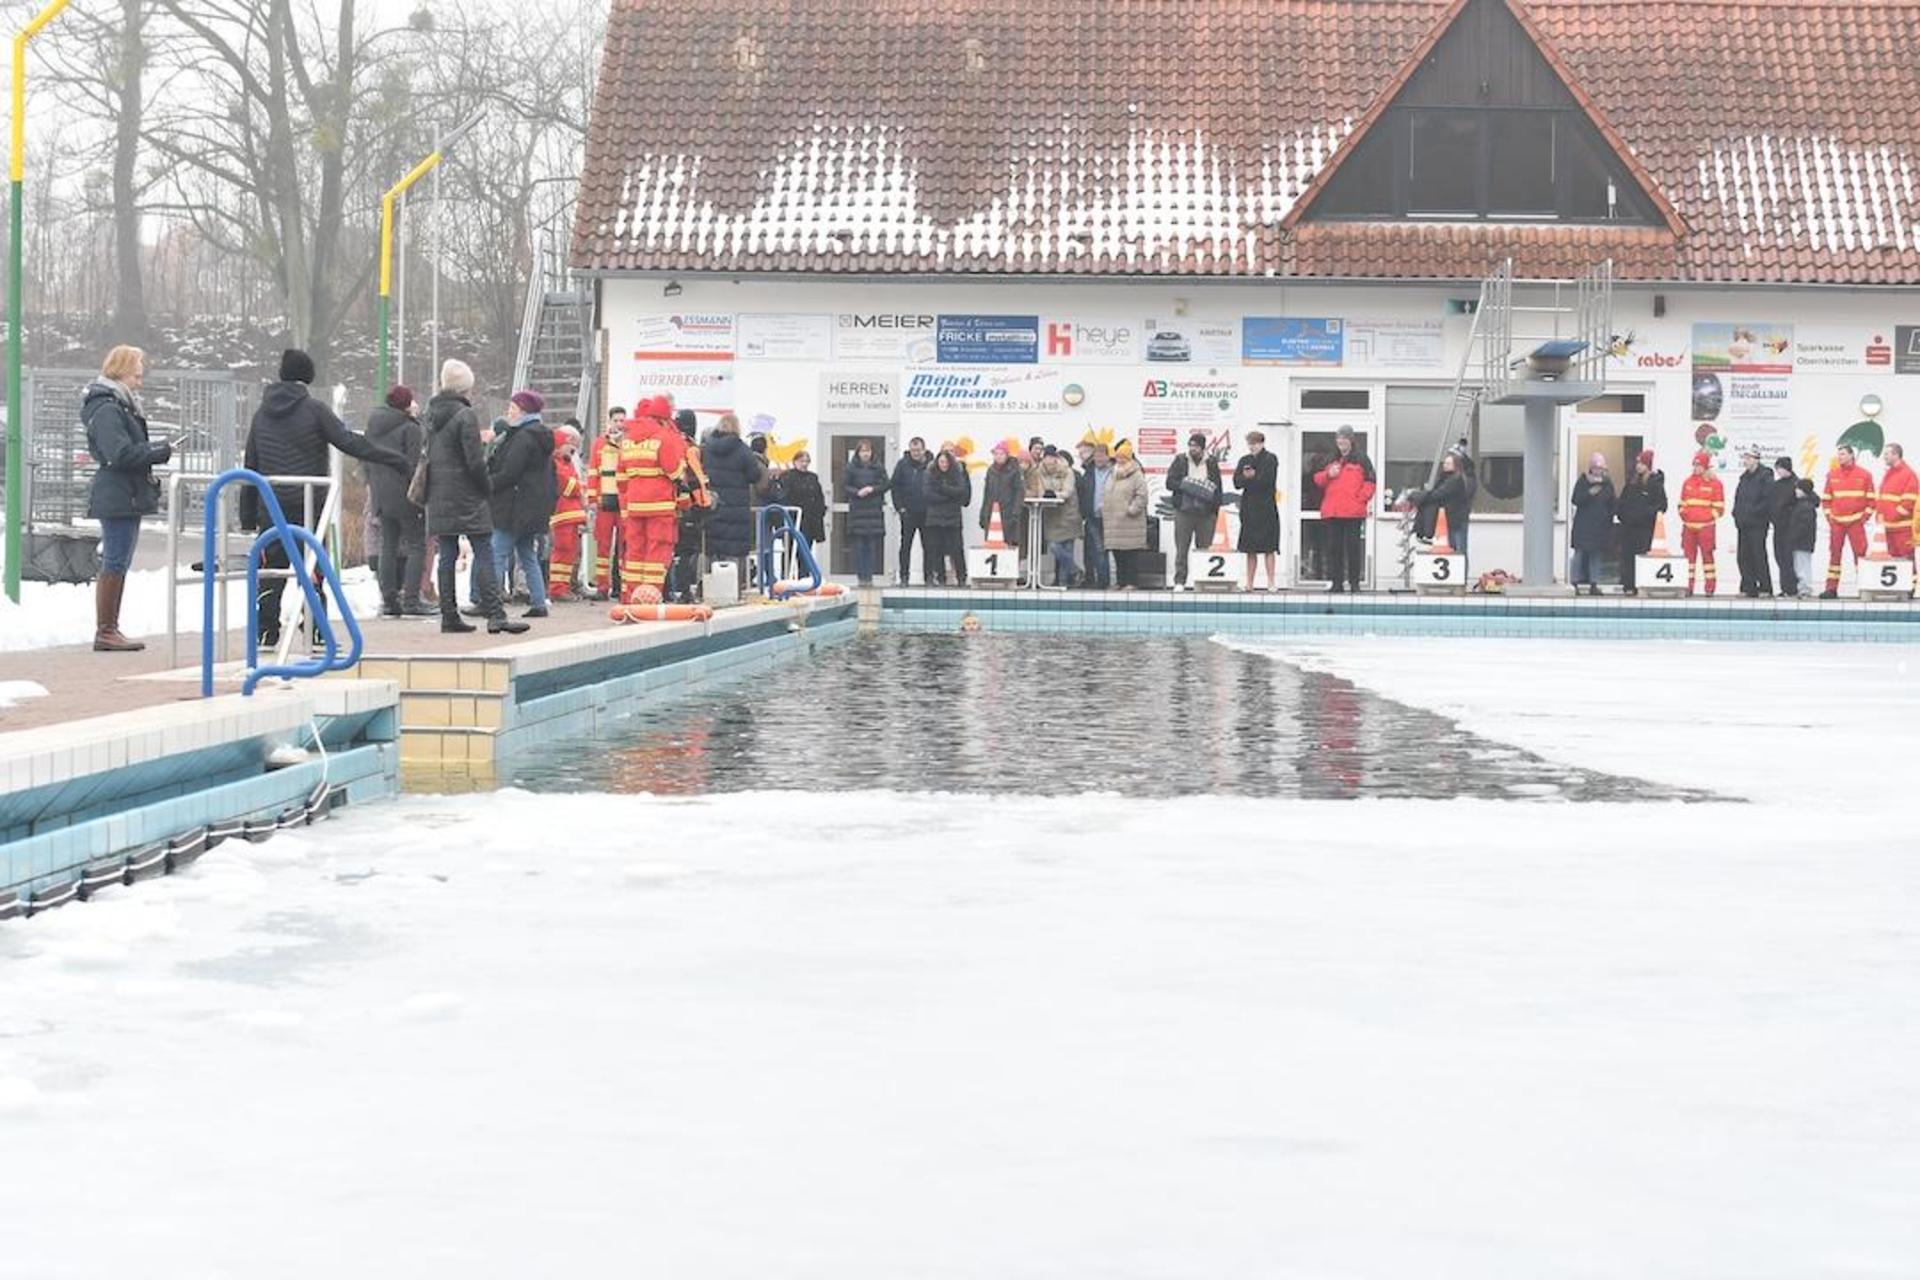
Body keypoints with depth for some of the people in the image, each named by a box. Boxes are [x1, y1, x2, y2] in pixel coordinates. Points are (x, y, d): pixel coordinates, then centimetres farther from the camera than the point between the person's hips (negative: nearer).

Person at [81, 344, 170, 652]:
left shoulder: (122, 406, 19)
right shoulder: (106, 410, -14)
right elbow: (120, 453, -23)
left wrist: (157, 450, 6)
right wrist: (160, 452, -15)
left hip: (128, 497, 10)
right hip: (117, 497, -10)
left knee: (118, 564, 13)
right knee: (114, 564, -7)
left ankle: (110, 629, 18)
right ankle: (104, 632, -4)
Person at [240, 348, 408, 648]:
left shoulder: (262, 412, 10)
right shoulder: (313, 409, -5)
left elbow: (251, 466, 12)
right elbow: (349, 443, -13)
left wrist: (248, 516, 16)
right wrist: (396, 460, -12)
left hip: (271, 507, 4)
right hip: (309, 506, -4)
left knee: (271, 570, 5)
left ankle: (266, 633, 1)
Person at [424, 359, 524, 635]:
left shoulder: (432, 415, 11)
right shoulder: (465, 415, -13)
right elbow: (475, 461, -14)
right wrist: (488, 485, -1)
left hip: (439, 497, 7)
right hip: (466, 497, -7)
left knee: (447, 555, 9)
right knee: (483, 553, -7)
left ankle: (449, 615, 9)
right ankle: (495, 614, -14)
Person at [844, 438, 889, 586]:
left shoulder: (878, 467, 5)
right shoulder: (851, 467, 2)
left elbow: (886, 484, 4)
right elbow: (846, 486, 2)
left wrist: (872, 489, -11)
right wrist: (857, 492, -15)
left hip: (875, 509, 1)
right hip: (857, 509, -1)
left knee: (873, 544, -1)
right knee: (859, 545, -2)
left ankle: (869, 576, 2)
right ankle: (861, 576, 1)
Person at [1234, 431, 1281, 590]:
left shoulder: (1270, 459, 0)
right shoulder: (1244, 460, 14)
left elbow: (1266, 481, -12)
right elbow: (1237, 482, 3)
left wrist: (1250, 477, -3)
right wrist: (1247, 477, -15)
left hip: (1266, 507, -5)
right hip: (1249, 509, 5)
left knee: (1269, 547, -6)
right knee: (1250, 548, 6)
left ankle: (1271, 582, -6)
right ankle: (1249, 583, 8)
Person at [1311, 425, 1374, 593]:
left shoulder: (1360, 459, 4)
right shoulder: (1331, 460, 17)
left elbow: (1370, 481, 0)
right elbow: (1317, 479, 16)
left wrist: (1362, 498, -11)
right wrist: (1328, 475, -4)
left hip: (1353, 512, -4)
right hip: (1331, 512, 4)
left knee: (1353, 547, -4)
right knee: (1334, 547, 4)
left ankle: (1354, 582, 0)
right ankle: (1336, 582, 8)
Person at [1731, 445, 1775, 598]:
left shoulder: (1765, 477, -8)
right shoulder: (1745, 477, 17)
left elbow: (1768, 501, -16)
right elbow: (1738, 497, 23)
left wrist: (1753, 511, -17)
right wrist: (1737, 513, 8)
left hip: (1757, 524, -8)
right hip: (1743, 524, 8)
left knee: (1758, 556, -8)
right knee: (1744, 557, 6)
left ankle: (1765, 588, -3)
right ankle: (1748, 587, 11)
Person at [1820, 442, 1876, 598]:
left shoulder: (1864, 475, 1)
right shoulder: (1832, 475, 10)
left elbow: (1871, 498, 2)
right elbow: (1826, 498, 15)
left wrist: (1864, 517, -5)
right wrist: (1829, 516, 5)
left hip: (1856, 522, -3)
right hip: (1836, 522, 3)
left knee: (1860, 553, -6)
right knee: (1834, 554, 3)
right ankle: (1831, 588, 4)